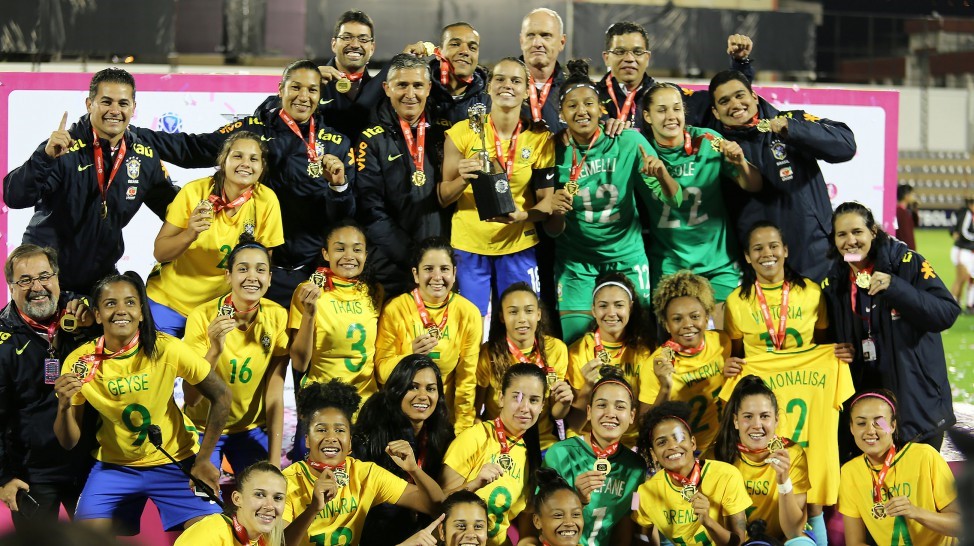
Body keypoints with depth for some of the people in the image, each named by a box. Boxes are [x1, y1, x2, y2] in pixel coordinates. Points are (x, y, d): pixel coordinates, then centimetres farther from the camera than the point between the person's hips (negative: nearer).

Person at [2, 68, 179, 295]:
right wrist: (45, 156, -38)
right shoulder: (63, 148, -15)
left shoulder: (145, 155, -1)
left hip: (100, 275, 4)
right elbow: (14, 197, -24)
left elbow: (169, 204, 13)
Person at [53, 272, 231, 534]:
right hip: (114, 465, 1)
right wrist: (64, 406, -28)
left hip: (175, 462, -1)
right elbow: (68, 442, -8)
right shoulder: (80, 362, -14)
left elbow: (221, 396, -10)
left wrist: (203, 461, -7)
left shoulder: (167, 350, -21)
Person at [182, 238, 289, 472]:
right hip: (203, 427, -2)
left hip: (253, 429, 2)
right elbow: (191, 398, -23)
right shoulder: (203, 317, -21)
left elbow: (274, 395, -9)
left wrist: (274, 462, -12)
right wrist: (215, 351, -38)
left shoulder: (277, 317, -14)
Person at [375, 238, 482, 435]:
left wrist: (462, 431, 0)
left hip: (446, 416, 1)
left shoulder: (468, 313, -3)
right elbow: (382, 371, -5)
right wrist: (411, 356, -23)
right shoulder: (395, 310, -7)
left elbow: (467, 378, 2)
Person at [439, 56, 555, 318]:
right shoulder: (462, 132, -4)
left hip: (518, 246, 1)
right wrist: (463, 180, -21)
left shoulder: (540, 138, -1)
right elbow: (443, 197, -1)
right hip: (468, 246, -1)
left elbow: (546, 202, 1)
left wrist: (521, 216, -19)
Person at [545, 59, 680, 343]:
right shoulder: (557, 152, -9)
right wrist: (555, 211, -26)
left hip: (625, 255, 0)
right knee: (575, 336, -7)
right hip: (575, 261, 0)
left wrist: (662, 174, -31)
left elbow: (673, 201, -11)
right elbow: (554, 231, -3)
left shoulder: (628, 142, -11)